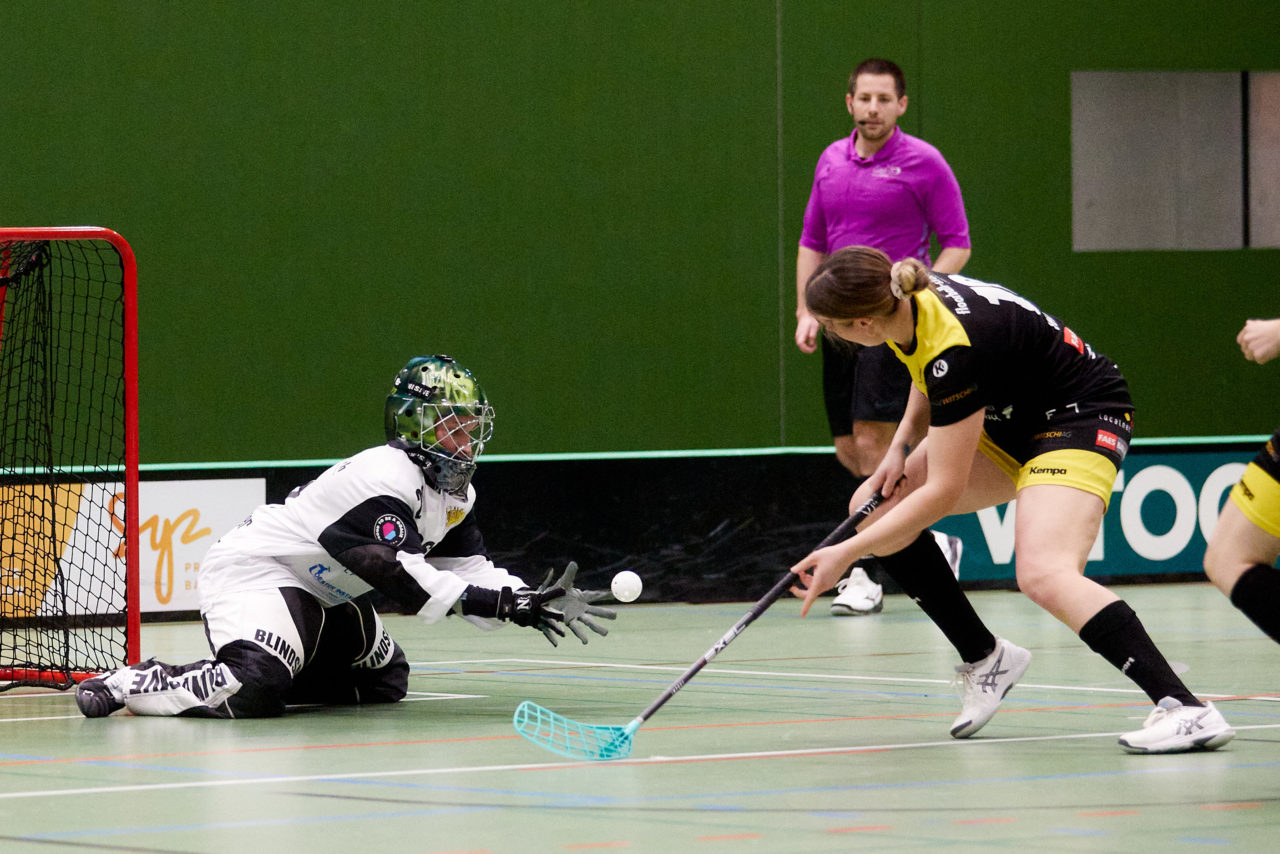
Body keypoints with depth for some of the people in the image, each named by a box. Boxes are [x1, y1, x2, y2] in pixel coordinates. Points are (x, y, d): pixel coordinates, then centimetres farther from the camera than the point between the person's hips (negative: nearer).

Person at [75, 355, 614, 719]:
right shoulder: (385, 478, -24)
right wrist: (506, 604, -34)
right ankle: (139, 683, -14)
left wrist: (536, 600, -12)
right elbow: (402, 577, -31)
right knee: (257, 691, -32)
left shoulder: (454, 494, 7)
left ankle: (256, 677, 14)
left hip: (318, 593, 11)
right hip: (252, 573, -11)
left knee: (384, 679, 17)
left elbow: (468, 573, 4)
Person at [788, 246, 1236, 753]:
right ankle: (983, 657, 12)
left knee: (1043, 575, -32)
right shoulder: (905, 299, -9)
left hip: (1082, 416, -10)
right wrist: (902, 446, 3)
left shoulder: (953, 347, -33)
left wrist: (846, 554, -22)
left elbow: (942, 492, -27)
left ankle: (1187, 711, -37)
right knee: (873, 508, 1)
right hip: (1012, 418, 10)